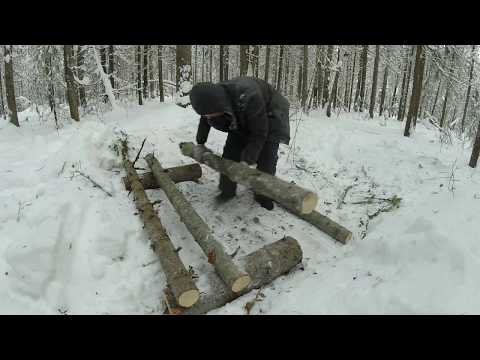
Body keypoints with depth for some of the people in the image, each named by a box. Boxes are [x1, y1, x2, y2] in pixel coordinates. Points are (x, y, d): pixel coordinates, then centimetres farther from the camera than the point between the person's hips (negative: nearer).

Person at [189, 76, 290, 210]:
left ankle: (263, 195, 5)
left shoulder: (248, 98, -44)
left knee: (266, 159, -11)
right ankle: (227, 190, 11)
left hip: (268, 116, -5)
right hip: (242, 118, 6)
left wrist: (247, 160, -35)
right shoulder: (213, 98, -23)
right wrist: (200, 142, 11)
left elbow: (259, 133, -33)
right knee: (230, 153, -3)